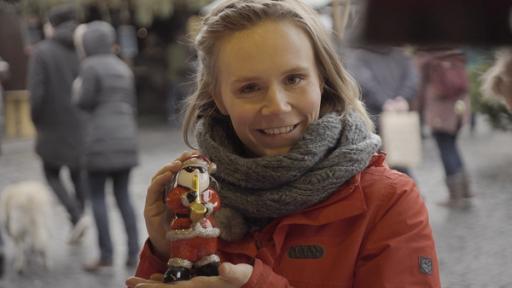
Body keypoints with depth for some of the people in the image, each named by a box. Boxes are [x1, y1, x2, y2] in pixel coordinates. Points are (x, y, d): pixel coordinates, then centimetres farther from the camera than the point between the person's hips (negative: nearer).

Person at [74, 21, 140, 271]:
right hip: (125, 137, 6)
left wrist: (78, 91, 12)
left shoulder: (90, 66, -7)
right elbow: (131, 107, 14)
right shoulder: (123, 68, 13)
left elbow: (85, 103, -10)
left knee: (96, 197, 2)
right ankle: (133, 252, 4)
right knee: (123, 196, 10)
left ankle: (106, 254, -2)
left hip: (101, 138, -6)